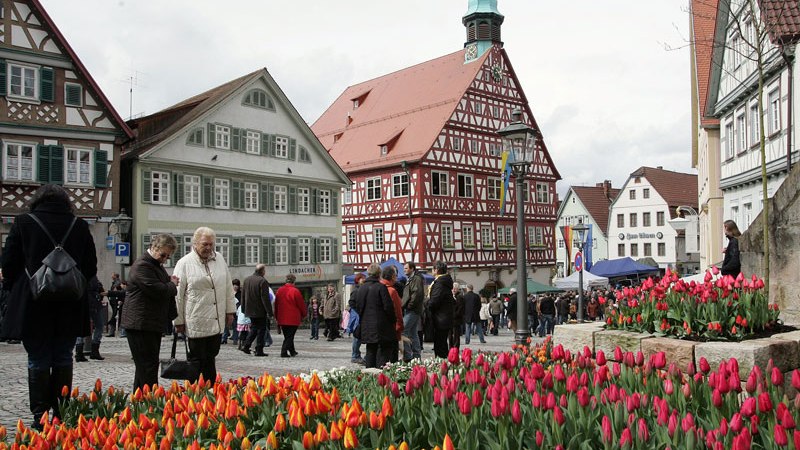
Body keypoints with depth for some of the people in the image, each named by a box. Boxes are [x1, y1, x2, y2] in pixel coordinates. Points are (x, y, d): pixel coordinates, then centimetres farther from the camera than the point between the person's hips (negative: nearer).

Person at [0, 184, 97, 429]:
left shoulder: (23, 223, -5)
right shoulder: (79, 226, -1)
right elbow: (90, 268, 3)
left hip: (33, 307, -2)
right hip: (70, 308, 2)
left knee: (38, 361, 8)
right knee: (63, 359, 12)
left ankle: (40, 415, 10)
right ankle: (62, 413, 14)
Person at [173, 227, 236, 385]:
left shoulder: (219, 259, 9)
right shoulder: (184, 264, -6)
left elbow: (228, 287, 14)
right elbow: (177, 295, -3)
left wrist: (230, 311, 12)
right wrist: (179, 321, -2)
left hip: (217, 322, 4)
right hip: (196, 323, -4)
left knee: (211, 359, 12)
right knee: (197, 361, 3)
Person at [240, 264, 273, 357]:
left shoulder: (246, 280, 6)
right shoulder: (262, 281, -17)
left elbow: (243, 296, 12)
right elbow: (265, 298, -19)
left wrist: (244, 309, 21)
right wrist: (269, 311, -15)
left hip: (249, 310, 7)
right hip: (260, 311, -7)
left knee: (254, 328, 21)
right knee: (261, 329, 3)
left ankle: (246, 345, 11)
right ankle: (259, 350, 4)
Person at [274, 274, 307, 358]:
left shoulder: (279, 291, 6)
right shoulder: (295, 291, -12)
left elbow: (276, 305, 12)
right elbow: (301, 305, -7)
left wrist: (277, 317, 20)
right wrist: (304, 315, 10)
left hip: (282, 319, 6)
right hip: (293, 319, -6)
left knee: (287, 336, 16)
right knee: (290, 336, 0)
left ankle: (292, 351, 26)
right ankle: (284, 352, -7)